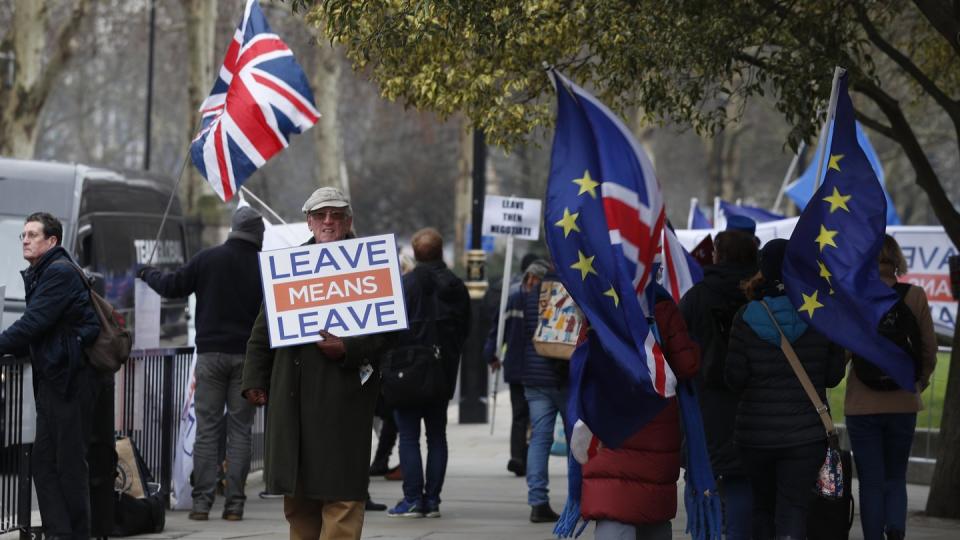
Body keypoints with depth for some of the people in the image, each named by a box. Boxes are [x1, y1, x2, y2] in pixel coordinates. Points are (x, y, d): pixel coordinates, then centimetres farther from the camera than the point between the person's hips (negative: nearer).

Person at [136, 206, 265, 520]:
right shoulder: (264, 267, -3)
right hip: (246, 356, 0)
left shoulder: (207, 259, -1)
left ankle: (202, 501, -3)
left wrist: (148, 274, 24)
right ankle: (234, 503, 0)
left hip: (210, 353, 0)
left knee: (207, 429, 3)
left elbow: (172, 287, 6)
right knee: (240, 430, 3)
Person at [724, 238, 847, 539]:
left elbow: (734, 379, -6)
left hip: (755, 432, 1)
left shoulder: (747, 318, -7)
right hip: (805, 432, -1)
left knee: (762, 506, 18)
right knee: (793, 509, -2)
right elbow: (833, 376, 1)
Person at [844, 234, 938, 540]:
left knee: (871, 481, 6)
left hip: (863, 403, -2)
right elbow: (929, 350, 1)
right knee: (895, 477, 14)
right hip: (904, 403, 2)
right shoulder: (915, 297, -3)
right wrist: (921, 381, 18)